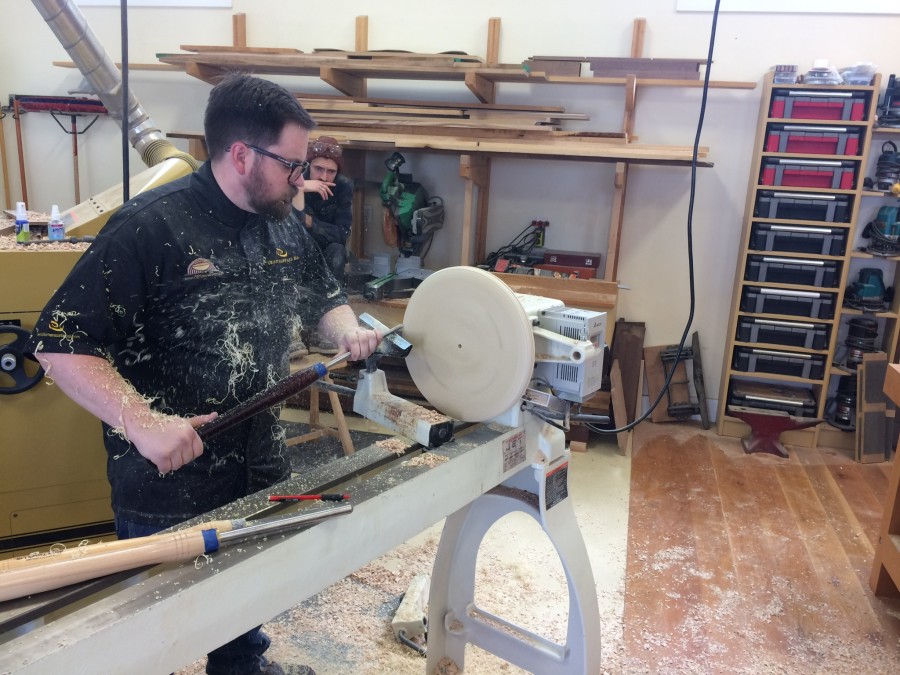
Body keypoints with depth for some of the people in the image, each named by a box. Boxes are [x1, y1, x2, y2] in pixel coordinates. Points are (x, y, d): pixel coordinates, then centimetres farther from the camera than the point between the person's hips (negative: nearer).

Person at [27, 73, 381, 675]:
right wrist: (141, 421, -30)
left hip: (263, 471, 7)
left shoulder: (285, 226, 2)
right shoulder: (150, 227, -20)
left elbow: (326, 298, 17)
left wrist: (348, 330, -4)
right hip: (167, 483, -6)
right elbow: (61, 343, -20)